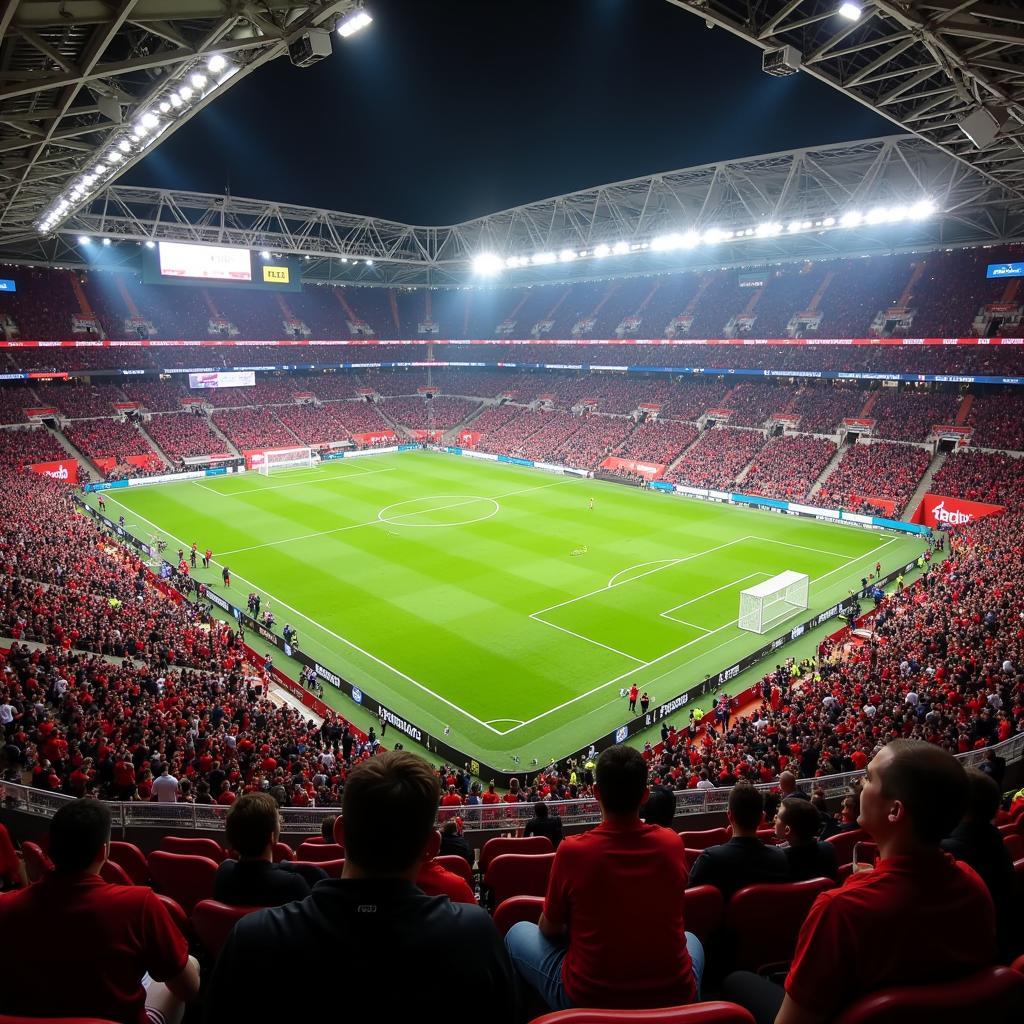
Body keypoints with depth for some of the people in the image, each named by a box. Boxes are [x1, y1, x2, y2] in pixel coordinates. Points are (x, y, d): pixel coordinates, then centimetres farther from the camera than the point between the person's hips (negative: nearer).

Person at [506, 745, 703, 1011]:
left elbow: (549, 929, 0)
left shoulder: (572, 850, -18)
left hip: (587, 998, -2)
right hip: (674, 998, 3)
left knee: (519, 932, 21)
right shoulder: (670, 843, -9)